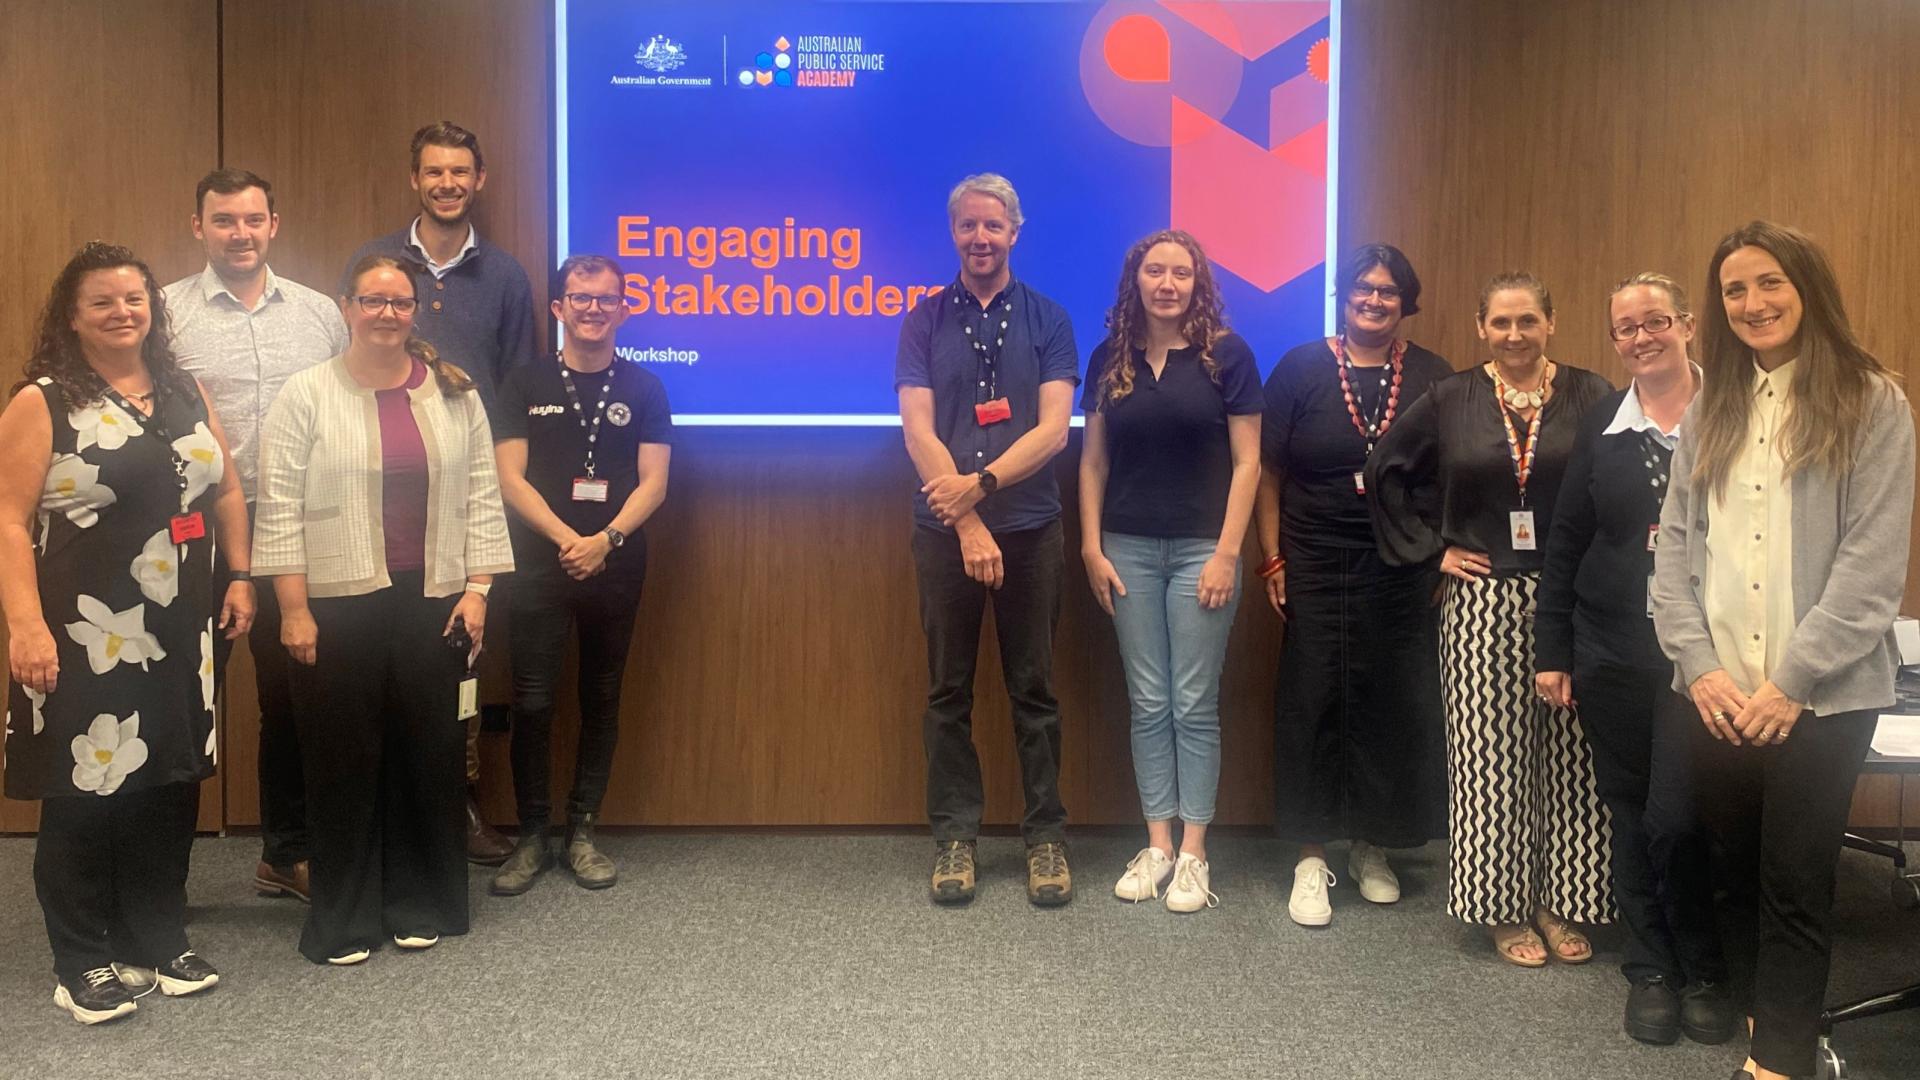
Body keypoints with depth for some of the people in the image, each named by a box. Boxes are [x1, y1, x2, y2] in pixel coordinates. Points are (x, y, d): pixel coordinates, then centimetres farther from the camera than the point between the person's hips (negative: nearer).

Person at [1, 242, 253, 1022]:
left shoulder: (186, 394, 12)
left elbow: (226, 492, 18)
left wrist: (240, 577, 11)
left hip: (180, 631, 5)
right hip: (86, 635, -5)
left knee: (170, 786, 11)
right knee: (84, 793, 1)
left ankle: (159, 942, 26)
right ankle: (84, 965, 16)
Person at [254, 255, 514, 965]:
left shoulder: (455, 393, 7)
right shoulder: (307, 394, -1)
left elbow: (481, 498, 7)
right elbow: (280, 509, -4)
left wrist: (476, 590, 0)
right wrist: (294, 609, -9)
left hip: (433, 602, 2)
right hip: (339, 605, -2)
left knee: (428, 752, 8)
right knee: (343, 758, 5)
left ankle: (420, 905, 23)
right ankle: (343, 920, 17)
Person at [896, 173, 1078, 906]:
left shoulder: (1047, 320, 4)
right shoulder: (924, 321, 4)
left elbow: (1054, 428, -6)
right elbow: (918, 432, -5)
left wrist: (980, 483, -19)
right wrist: (966, 524, -14)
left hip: (1030, 529, 0)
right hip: (943, 532, 0)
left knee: (1034, 691, 5)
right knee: (949, 692, 6)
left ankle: (1046, 836, 15)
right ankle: (953, 836, 16)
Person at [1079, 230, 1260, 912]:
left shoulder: (1226, 355, -3)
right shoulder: (1110, 357, 6)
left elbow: (1247, 461, -4)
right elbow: (1094, 460, 8)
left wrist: (1227, 554, -9)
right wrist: (1092, 547, 2)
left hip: (1200, 549, -3)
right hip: (1129, 548, 3)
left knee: (1194, 704, 3)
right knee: (1148, 703, 8)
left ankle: (1193, 853, 13)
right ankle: (1156, 844, 17)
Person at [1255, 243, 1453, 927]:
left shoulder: (1432, 378, 4)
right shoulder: (1301, 369, 1)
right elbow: (1269, 472, 3)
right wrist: (1272, 561, -2)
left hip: (1401, 574, 2)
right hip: (1315, 570, -1)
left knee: (1394, 709, 5)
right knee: (1313, 709, 1)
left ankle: (1373, 849, 23)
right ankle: (1311, 859, 11)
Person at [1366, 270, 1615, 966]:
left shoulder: (1590, 397, 2)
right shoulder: (1451, 400, 3)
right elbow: (1385, 472, 8)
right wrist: (1432, 548, 4)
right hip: (1483, 602, 0)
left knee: (1569, 752, 5)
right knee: (1492, 752, 3)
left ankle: (1560, 902, 20)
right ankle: (1504, 908, 15)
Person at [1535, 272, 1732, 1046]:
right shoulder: (1600, 425, 5)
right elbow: (1564, 545, 7)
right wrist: (1551, 651, 4)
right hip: (1611, 655, 3)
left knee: (1675, 817, -8)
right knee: (1629, 816, 9)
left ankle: (1703, 970, 16)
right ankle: (1650, 969, 26)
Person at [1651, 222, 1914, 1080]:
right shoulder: (1711, 410, 11)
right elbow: (1674, 545, 7)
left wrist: (1792, 682, -13)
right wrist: (1699, 665, -5)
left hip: (1821, 697, -4)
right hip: (1713, 694, 4)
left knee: (1794, 882, 1)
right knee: (1740, 871, 11)